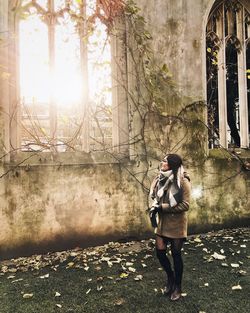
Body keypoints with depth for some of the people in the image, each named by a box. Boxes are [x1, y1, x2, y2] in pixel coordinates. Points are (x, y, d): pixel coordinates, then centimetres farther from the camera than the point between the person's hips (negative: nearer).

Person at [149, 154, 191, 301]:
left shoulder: (183, 181, -16)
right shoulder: (161, 179, 3)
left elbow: (185, 205, -19)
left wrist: (162, 207, -22)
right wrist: (155, 207, -7)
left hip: (176, 223, -6)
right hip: (163, 222, 6)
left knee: (176, 254, 7)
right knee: (160, 251, 7)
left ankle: (178, 287, 29)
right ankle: (170, 277, 36)